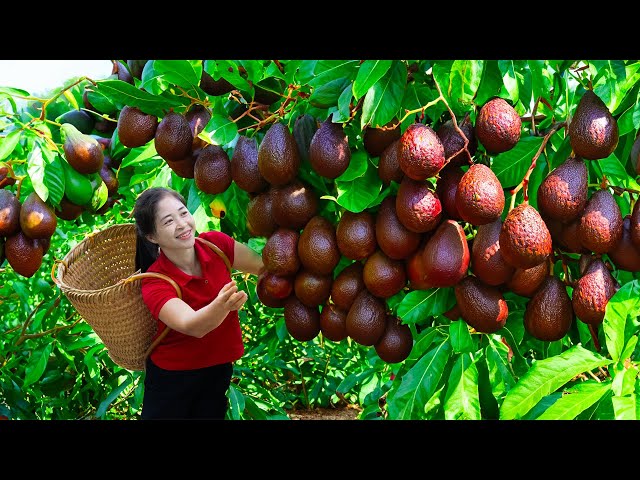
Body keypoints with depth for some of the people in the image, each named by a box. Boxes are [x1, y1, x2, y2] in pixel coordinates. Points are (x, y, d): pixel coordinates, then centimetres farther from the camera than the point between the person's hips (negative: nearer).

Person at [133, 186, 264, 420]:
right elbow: (192, 326, -40)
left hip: (219, 368, 4)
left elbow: (263, 265, -5)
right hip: (172, 377, -3)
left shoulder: (215, 244, -14)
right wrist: (221, 305, -60)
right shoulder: (155, 283, -25)